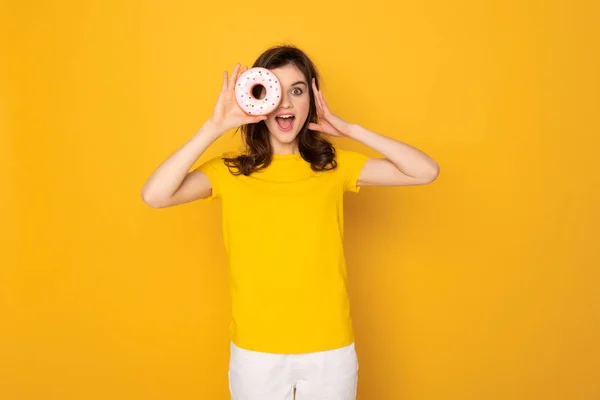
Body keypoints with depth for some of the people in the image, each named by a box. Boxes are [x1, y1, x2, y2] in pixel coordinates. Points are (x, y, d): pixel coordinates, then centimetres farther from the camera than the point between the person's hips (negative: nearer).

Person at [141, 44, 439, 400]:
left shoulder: (335, 165, -1)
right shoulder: (230, 170, -4)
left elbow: (426, 171, -7)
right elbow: (154, 196, -18)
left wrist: (349, 129, -10)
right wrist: (215, 127, -19)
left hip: (330, 350, 1)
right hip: (256, 352, -1)